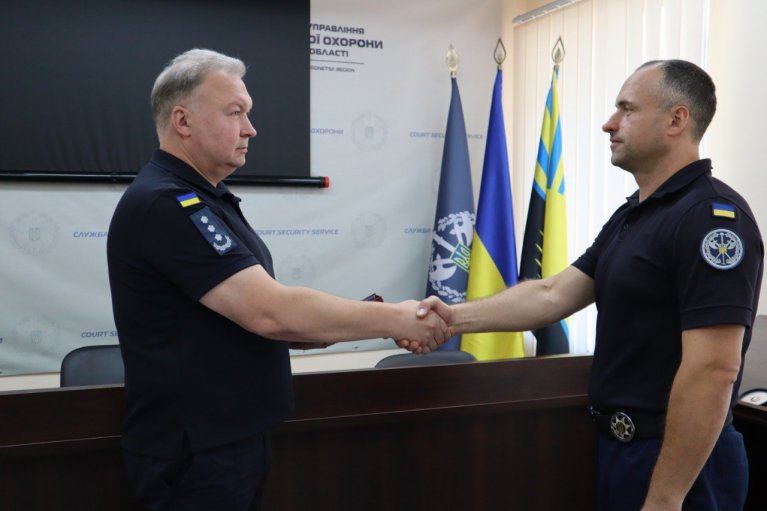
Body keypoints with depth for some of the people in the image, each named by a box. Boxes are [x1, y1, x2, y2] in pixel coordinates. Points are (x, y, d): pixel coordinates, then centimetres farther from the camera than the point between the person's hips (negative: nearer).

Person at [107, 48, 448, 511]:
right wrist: (393, 319, -19)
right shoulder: (165, 204, -21)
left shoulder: (202, 199, 12)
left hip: (231, 438, 10)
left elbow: (255, 309, 10)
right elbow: (270, 312, -28)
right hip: (196, 455, -10)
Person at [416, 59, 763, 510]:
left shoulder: (713, 217, -19)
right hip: (619, 444, 9)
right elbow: (555, 294, 5)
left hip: (676, 464, -9)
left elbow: (713, 370, -25)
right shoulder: (631, 214, 11)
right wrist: (456, 318, -6)